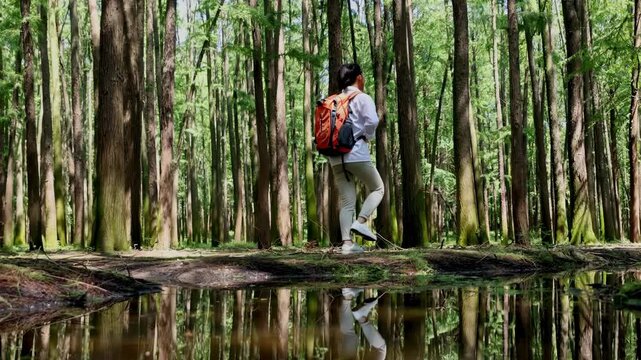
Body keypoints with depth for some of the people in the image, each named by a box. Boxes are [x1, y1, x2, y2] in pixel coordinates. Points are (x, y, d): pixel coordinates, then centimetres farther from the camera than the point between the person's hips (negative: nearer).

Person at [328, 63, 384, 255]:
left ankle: (347, 243, -1)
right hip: (357, 154, -6)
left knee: (346, 202, 7)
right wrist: (368, 137, -3)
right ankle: (360, 222, -6)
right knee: (377, 188, 13)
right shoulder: (362, 98, -3)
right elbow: (372, 121, -19)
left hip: (336, 157, 6)